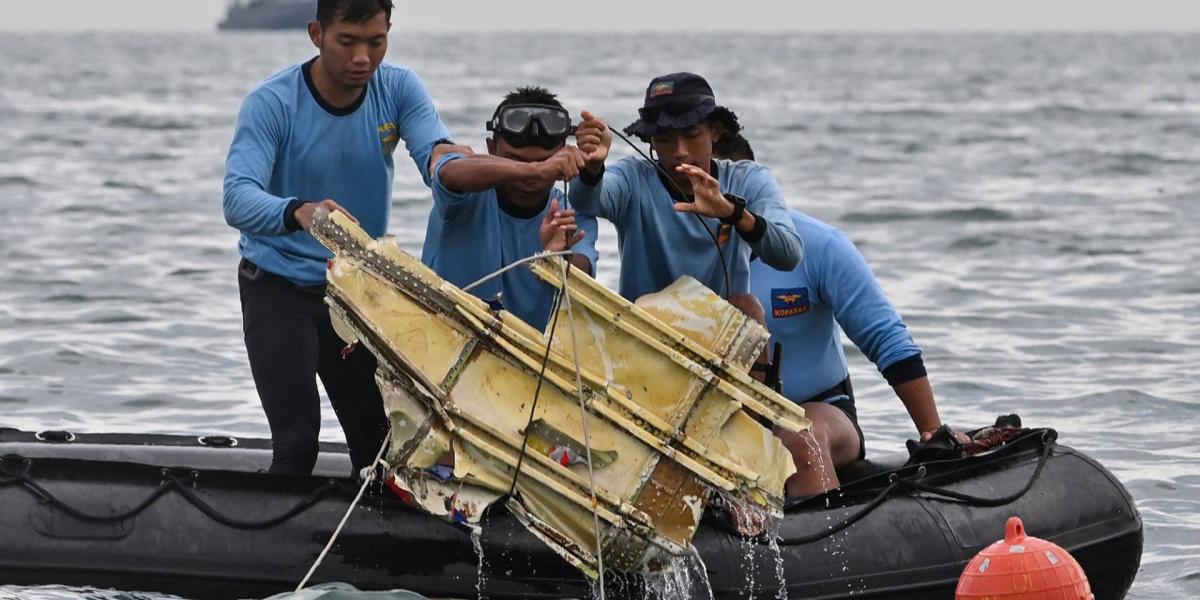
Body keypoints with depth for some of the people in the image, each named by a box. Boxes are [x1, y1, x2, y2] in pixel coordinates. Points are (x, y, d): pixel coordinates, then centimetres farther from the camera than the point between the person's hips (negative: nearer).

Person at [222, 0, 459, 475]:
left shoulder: (399, 89, -7)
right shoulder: (272, 103, -20)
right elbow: (238, 198, -33)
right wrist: (299, 213, -54)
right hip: (279, 287, -4)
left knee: (379, 439, 5)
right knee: (297, 441, -17)